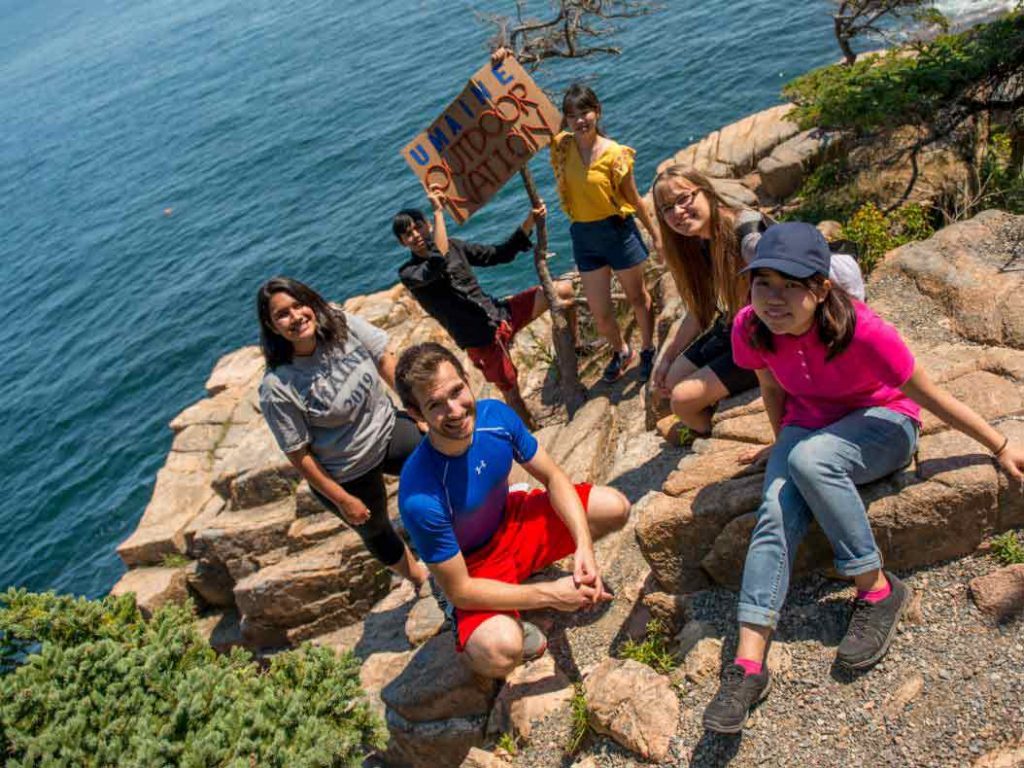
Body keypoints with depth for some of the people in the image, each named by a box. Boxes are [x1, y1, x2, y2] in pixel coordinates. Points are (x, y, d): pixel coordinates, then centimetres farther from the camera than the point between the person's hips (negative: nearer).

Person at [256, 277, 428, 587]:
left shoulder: (343, 324, -19)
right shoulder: (277, 389, -29)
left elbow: (386, 361, -5)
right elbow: (298, 455, -20)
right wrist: (342, 500, -13)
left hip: (387, 429, 4)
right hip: (345, 475, -4)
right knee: (376, 532, 18)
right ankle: (420, 577, 49)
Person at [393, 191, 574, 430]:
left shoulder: (453, 246, 9)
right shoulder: (408, 273, -10)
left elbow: (500, 254, 10)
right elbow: (438, 263, -32)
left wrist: (529, 222, -2)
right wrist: (439, 211, -26)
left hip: (500, 313, 6)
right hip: (480, 338, -5)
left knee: (564, 289, 0)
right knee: (511, 392, 1)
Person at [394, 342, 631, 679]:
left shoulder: (495, 415, -21)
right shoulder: (420, 499, -36)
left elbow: (553, 478, -7)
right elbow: (458, 591, -26)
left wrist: (584, 546, -22)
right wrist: (549, 595, -26)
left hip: (511, 521, 6)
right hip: (473, 566, -6)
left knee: (615, 508, -6)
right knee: (499, 654, -35)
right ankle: (511, 626, 4)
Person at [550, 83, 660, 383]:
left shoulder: (614, 153, -15)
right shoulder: (560, 146, -6)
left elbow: (633, 198, -5)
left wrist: (655, 234, 3)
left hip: (618, 230, -3)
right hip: (583, 235, 3)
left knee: (637, 296, 17)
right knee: (600, 313, 9)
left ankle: (648, 350, 41)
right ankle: (621, 352, 40)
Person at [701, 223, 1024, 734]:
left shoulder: (861, 330, -29)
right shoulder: (750, 328, -17)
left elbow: (929, 395, -17)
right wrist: (783, 447, 10)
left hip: (880, 423, -4)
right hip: (807, 427, 4)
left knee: (810, 458, -36)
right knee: (776, 513, -23)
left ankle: (877, 592, -19)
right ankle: (748, 663, -27)